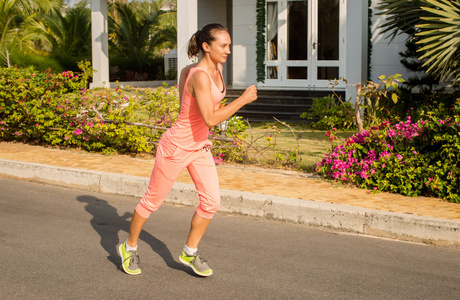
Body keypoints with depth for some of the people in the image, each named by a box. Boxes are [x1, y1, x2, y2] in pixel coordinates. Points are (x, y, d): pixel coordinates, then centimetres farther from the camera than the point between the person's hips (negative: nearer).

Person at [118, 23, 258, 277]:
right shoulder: (200, 76, -27)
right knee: (153, 200, 9)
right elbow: (210, 119, -33)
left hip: (199, 147, 8)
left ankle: (189, 253, 18)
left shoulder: (217, 69, 0)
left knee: (211, 201, 0)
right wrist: (243, 100, -27)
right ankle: (129, 248, 31)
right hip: (176, 147, -8)